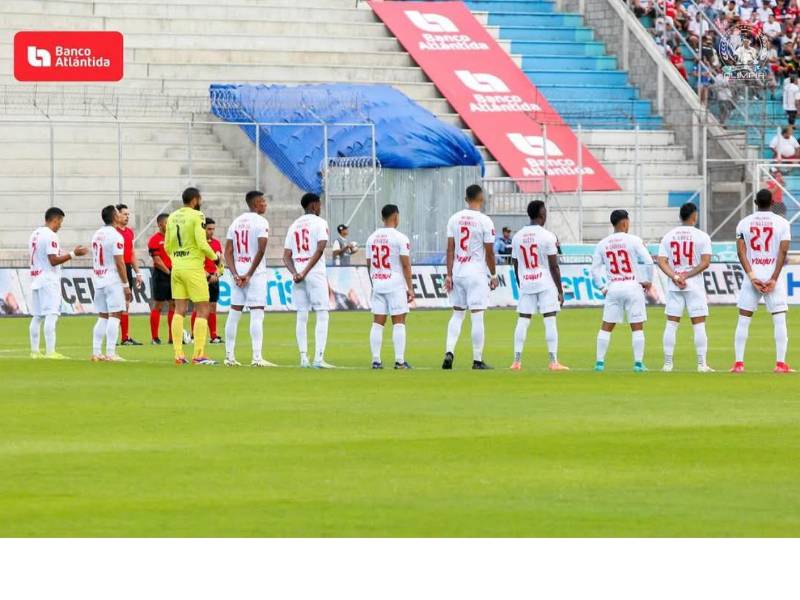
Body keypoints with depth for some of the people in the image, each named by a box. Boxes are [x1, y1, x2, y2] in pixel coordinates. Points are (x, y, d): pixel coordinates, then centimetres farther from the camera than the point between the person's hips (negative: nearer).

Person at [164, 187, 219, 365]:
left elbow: (167, 246, 13)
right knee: (202, 310, 0)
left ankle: (178, 354, 5)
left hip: (177, 267, 7)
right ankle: (198, 355, -6)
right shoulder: (197, 216, -10)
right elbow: (202, 243, -17)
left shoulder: (172, 217, 10)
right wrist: (215, 257, -2)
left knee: (179, 310, 8)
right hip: (193, 267, -7)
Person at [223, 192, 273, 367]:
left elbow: (228, 252, 6)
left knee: (234, 313, 10)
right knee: (257, 315, -7)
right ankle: (257, 358, -12)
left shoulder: (236, 222, 12)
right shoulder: (260, 222, -7)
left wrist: (235, 275, -1)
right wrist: (249, 274, -12)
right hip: (255, 273, -6)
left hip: (238, 274, 6)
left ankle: (229, 356, 12)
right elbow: (261, 250, -17)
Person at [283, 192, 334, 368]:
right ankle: (318, 358, -12)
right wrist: (305, 272, -16)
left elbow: (286, 256, 8)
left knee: (301, 316, 8)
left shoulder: (294, 226, 15)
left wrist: (295, 273, -5)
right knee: (322, 315, -3)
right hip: (316, 274, -5)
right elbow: (320, 249, -15)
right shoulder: (319, 223, -2)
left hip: (298, 276, 5)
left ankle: (303, 358, 4)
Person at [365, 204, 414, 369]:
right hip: (395, 284, -5)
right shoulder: (400, 238, -8)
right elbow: (406, 265, -10)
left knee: (378, 323, 6)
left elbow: (369, 264, 12)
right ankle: (399, 361, -5)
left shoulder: (372, 238, 8)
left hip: (377, 283, 5)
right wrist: (410, 288, -5)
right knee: (399, 323, -1)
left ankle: (376, 360, 4)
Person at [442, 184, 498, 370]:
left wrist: (449, 275, 7)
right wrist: (493, 275, 5)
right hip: (476, 273, -4)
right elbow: (489, 252, -7)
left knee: (457, 314, 14)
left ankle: (449, 352, -1)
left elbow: (450, 249, 4)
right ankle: (477, 360, 1)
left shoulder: (454, 219, 4)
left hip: (457, 272, 4)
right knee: (477, 316, -1)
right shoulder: (484, 221, -9)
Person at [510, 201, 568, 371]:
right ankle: (553, 361, -5)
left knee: (522, 320, 6)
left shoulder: (517, 237, 7)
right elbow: (554, 266, -8)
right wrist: (560, 291, -2)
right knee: (550, 321, -3)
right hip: (546, 284, -4)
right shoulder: (547, 236, -8)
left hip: (525, 285, 4)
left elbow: (515, 266, 11)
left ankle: (517, 361, 4)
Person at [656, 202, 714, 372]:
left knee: (671, 325, 6)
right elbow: (705, 262, -11)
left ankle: (667, 363, 5)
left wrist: (675, 277, -10)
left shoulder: (668, 236, 5)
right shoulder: (701, 236, -4)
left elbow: (661, 261, -4)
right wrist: (687, 276, -9)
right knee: (699, 325, 1)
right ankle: (702, 364, -2)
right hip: (695, 286, -3)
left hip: (673, 287, 3)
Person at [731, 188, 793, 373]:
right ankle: (780, 363, -4)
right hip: (773, 275, -1)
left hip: (752, 276, 1)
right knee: (779, 320, 2)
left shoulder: (744, 223, 4)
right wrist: (774, 279, -10)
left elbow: (741, 251, -4)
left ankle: (738, 363, 3)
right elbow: (783, 251, -9)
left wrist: (752, 277, -8)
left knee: (744, 319, 7)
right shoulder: (782, 223, -1)